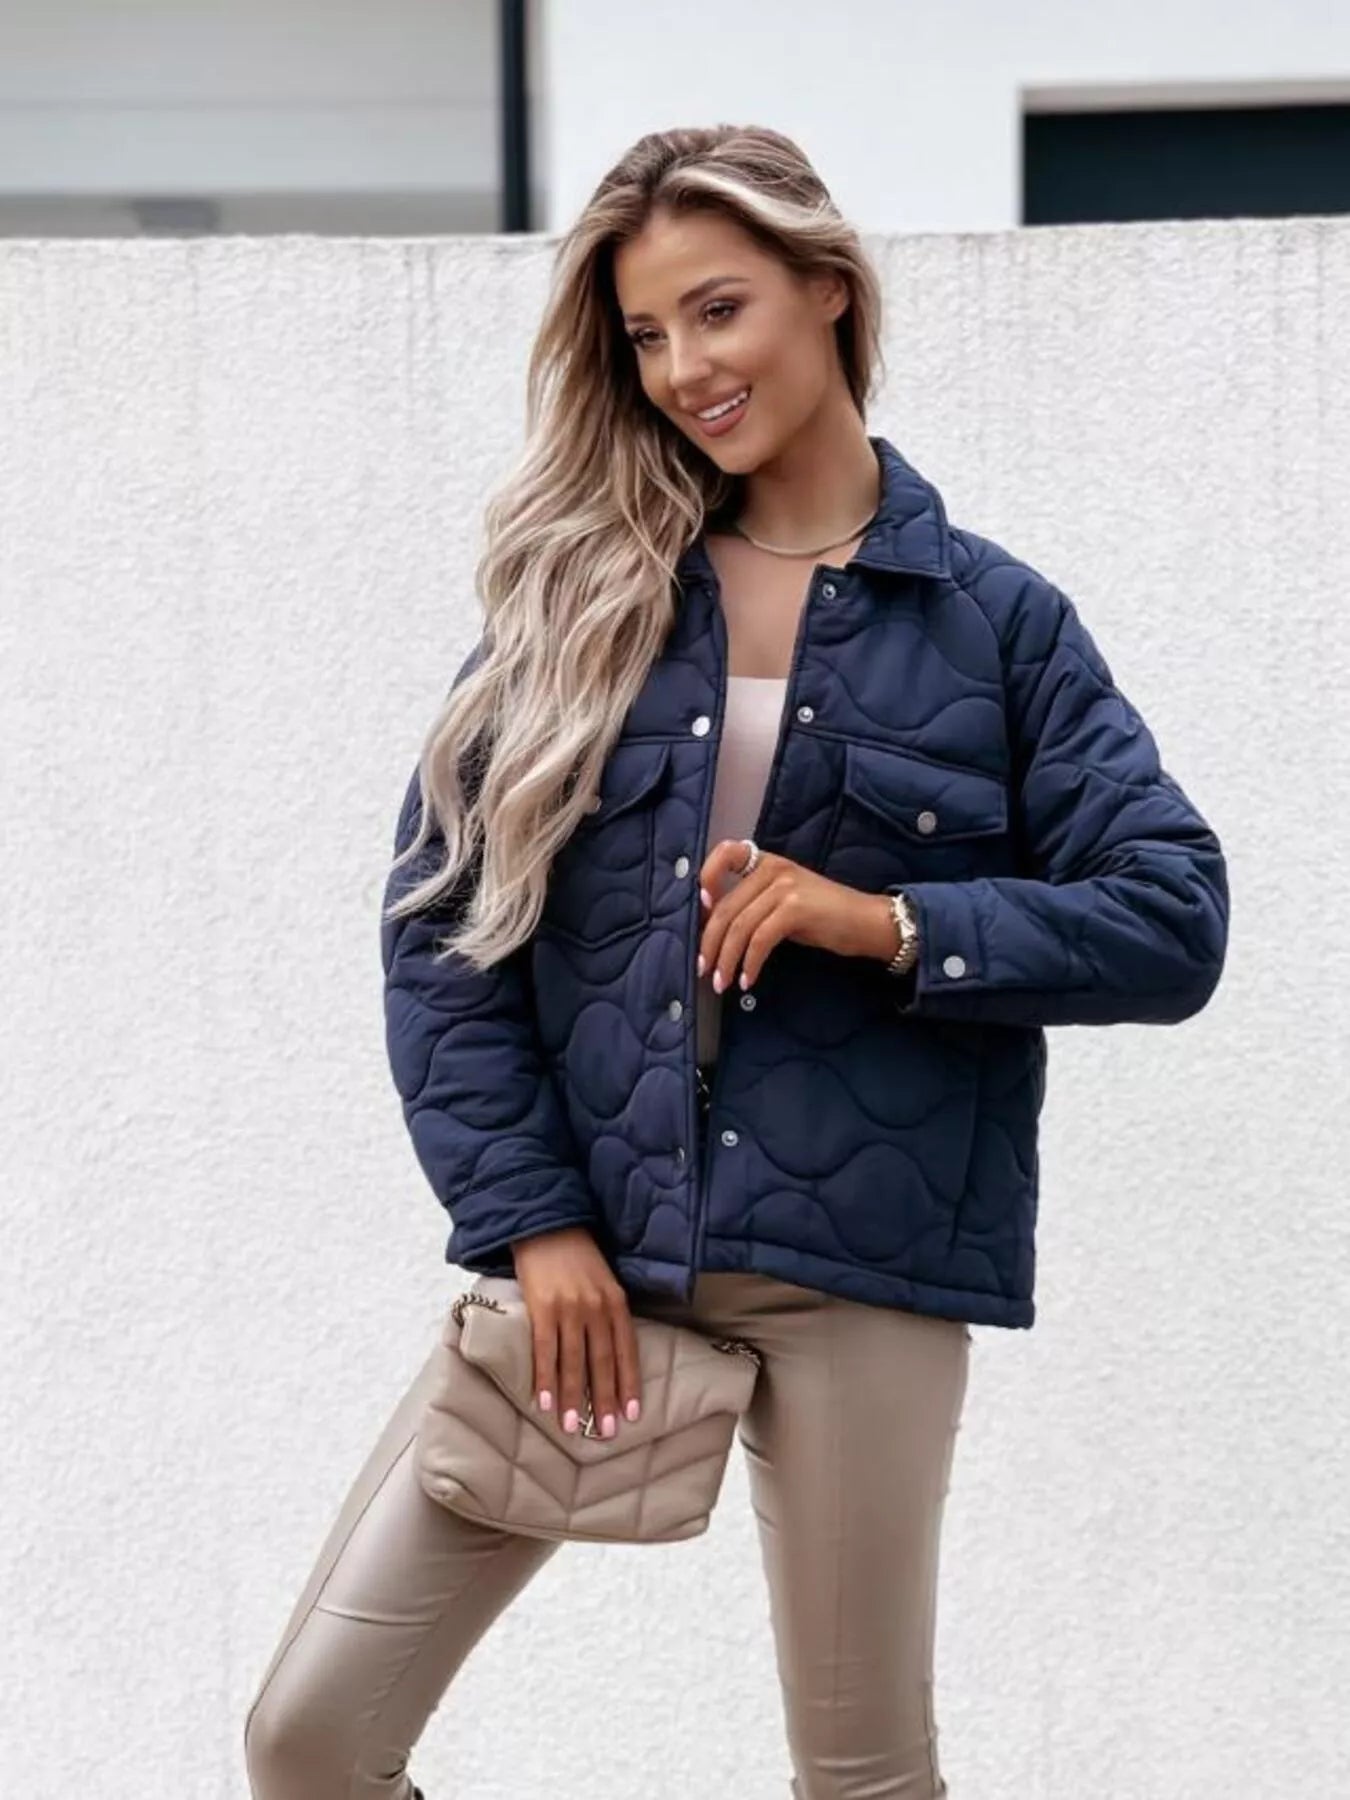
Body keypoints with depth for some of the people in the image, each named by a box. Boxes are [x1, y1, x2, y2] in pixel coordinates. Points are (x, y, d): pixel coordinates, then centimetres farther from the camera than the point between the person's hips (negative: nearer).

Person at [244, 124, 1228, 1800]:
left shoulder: (994, 620, 3)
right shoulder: (577, 586, 7)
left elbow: (1172, 924, -1)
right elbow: (438, 919, 3)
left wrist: (890, 922, -14)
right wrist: (532, 1219, -7)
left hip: (857, 1266, -1)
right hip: (586, 1246, 2)